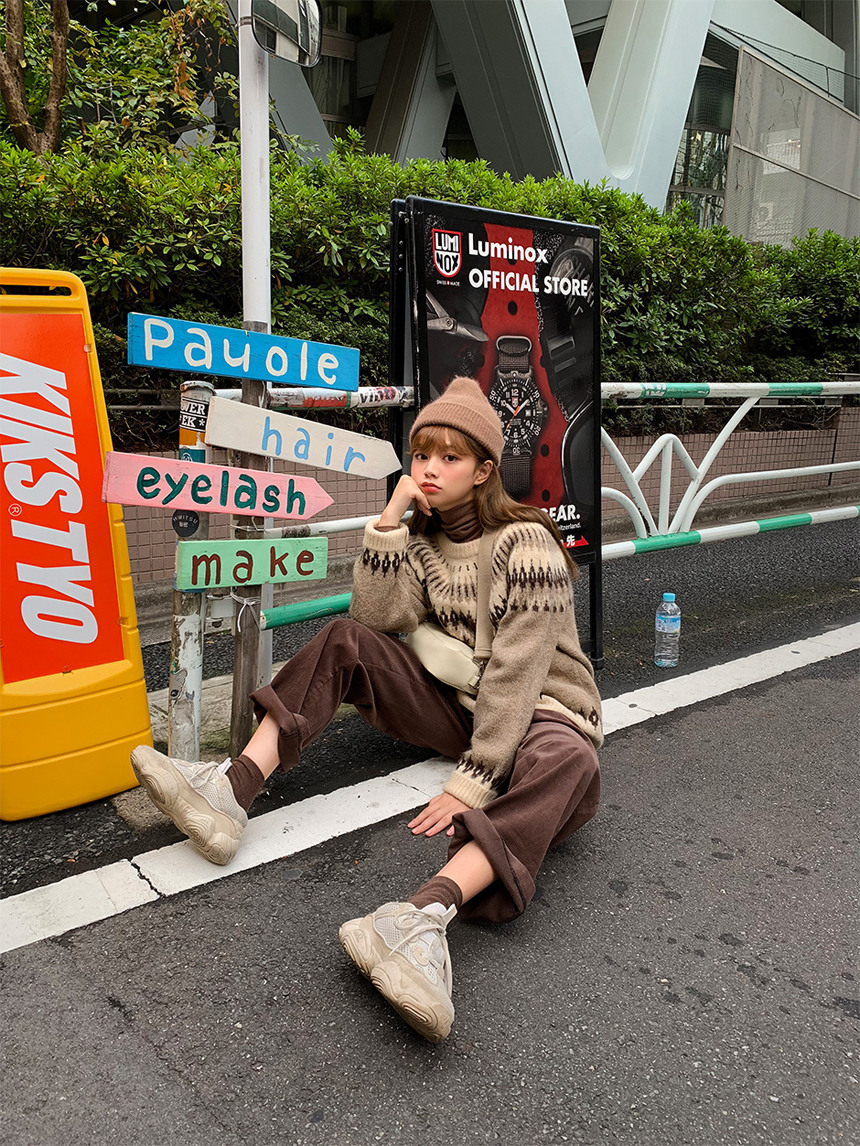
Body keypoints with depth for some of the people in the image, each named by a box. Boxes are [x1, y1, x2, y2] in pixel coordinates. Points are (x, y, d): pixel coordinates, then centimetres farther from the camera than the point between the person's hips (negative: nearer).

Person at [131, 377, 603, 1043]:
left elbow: (516, 672, -23)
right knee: (346, 641, -11)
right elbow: (380, 618, -10)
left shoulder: (526, 542, -15)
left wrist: (472, 784, -27)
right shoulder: (423, 538, 7)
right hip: (457, 702, 6)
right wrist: (390, 519, -17)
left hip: (538, 709, -5)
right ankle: (234, 788, -26)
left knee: (565, 763, -40)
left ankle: (428, 912, -61)